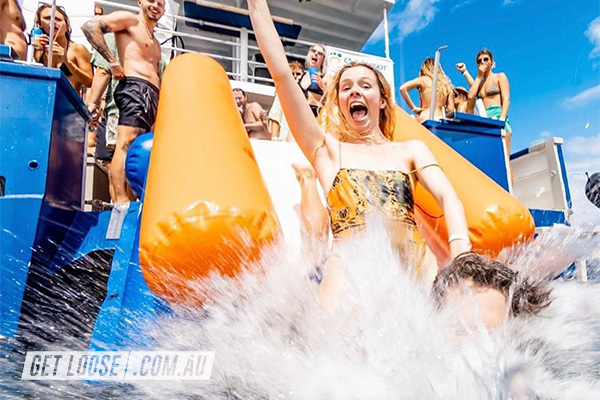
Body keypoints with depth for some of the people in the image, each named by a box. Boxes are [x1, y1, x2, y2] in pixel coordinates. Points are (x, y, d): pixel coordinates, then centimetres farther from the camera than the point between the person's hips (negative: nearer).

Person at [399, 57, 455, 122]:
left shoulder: (423, 80, 7)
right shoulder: (446, 83, 15)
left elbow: (403, 88, -5)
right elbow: (450, 109, 9)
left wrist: (413, 108, -1)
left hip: (425, 119, -3)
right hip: (440, 120, 3)